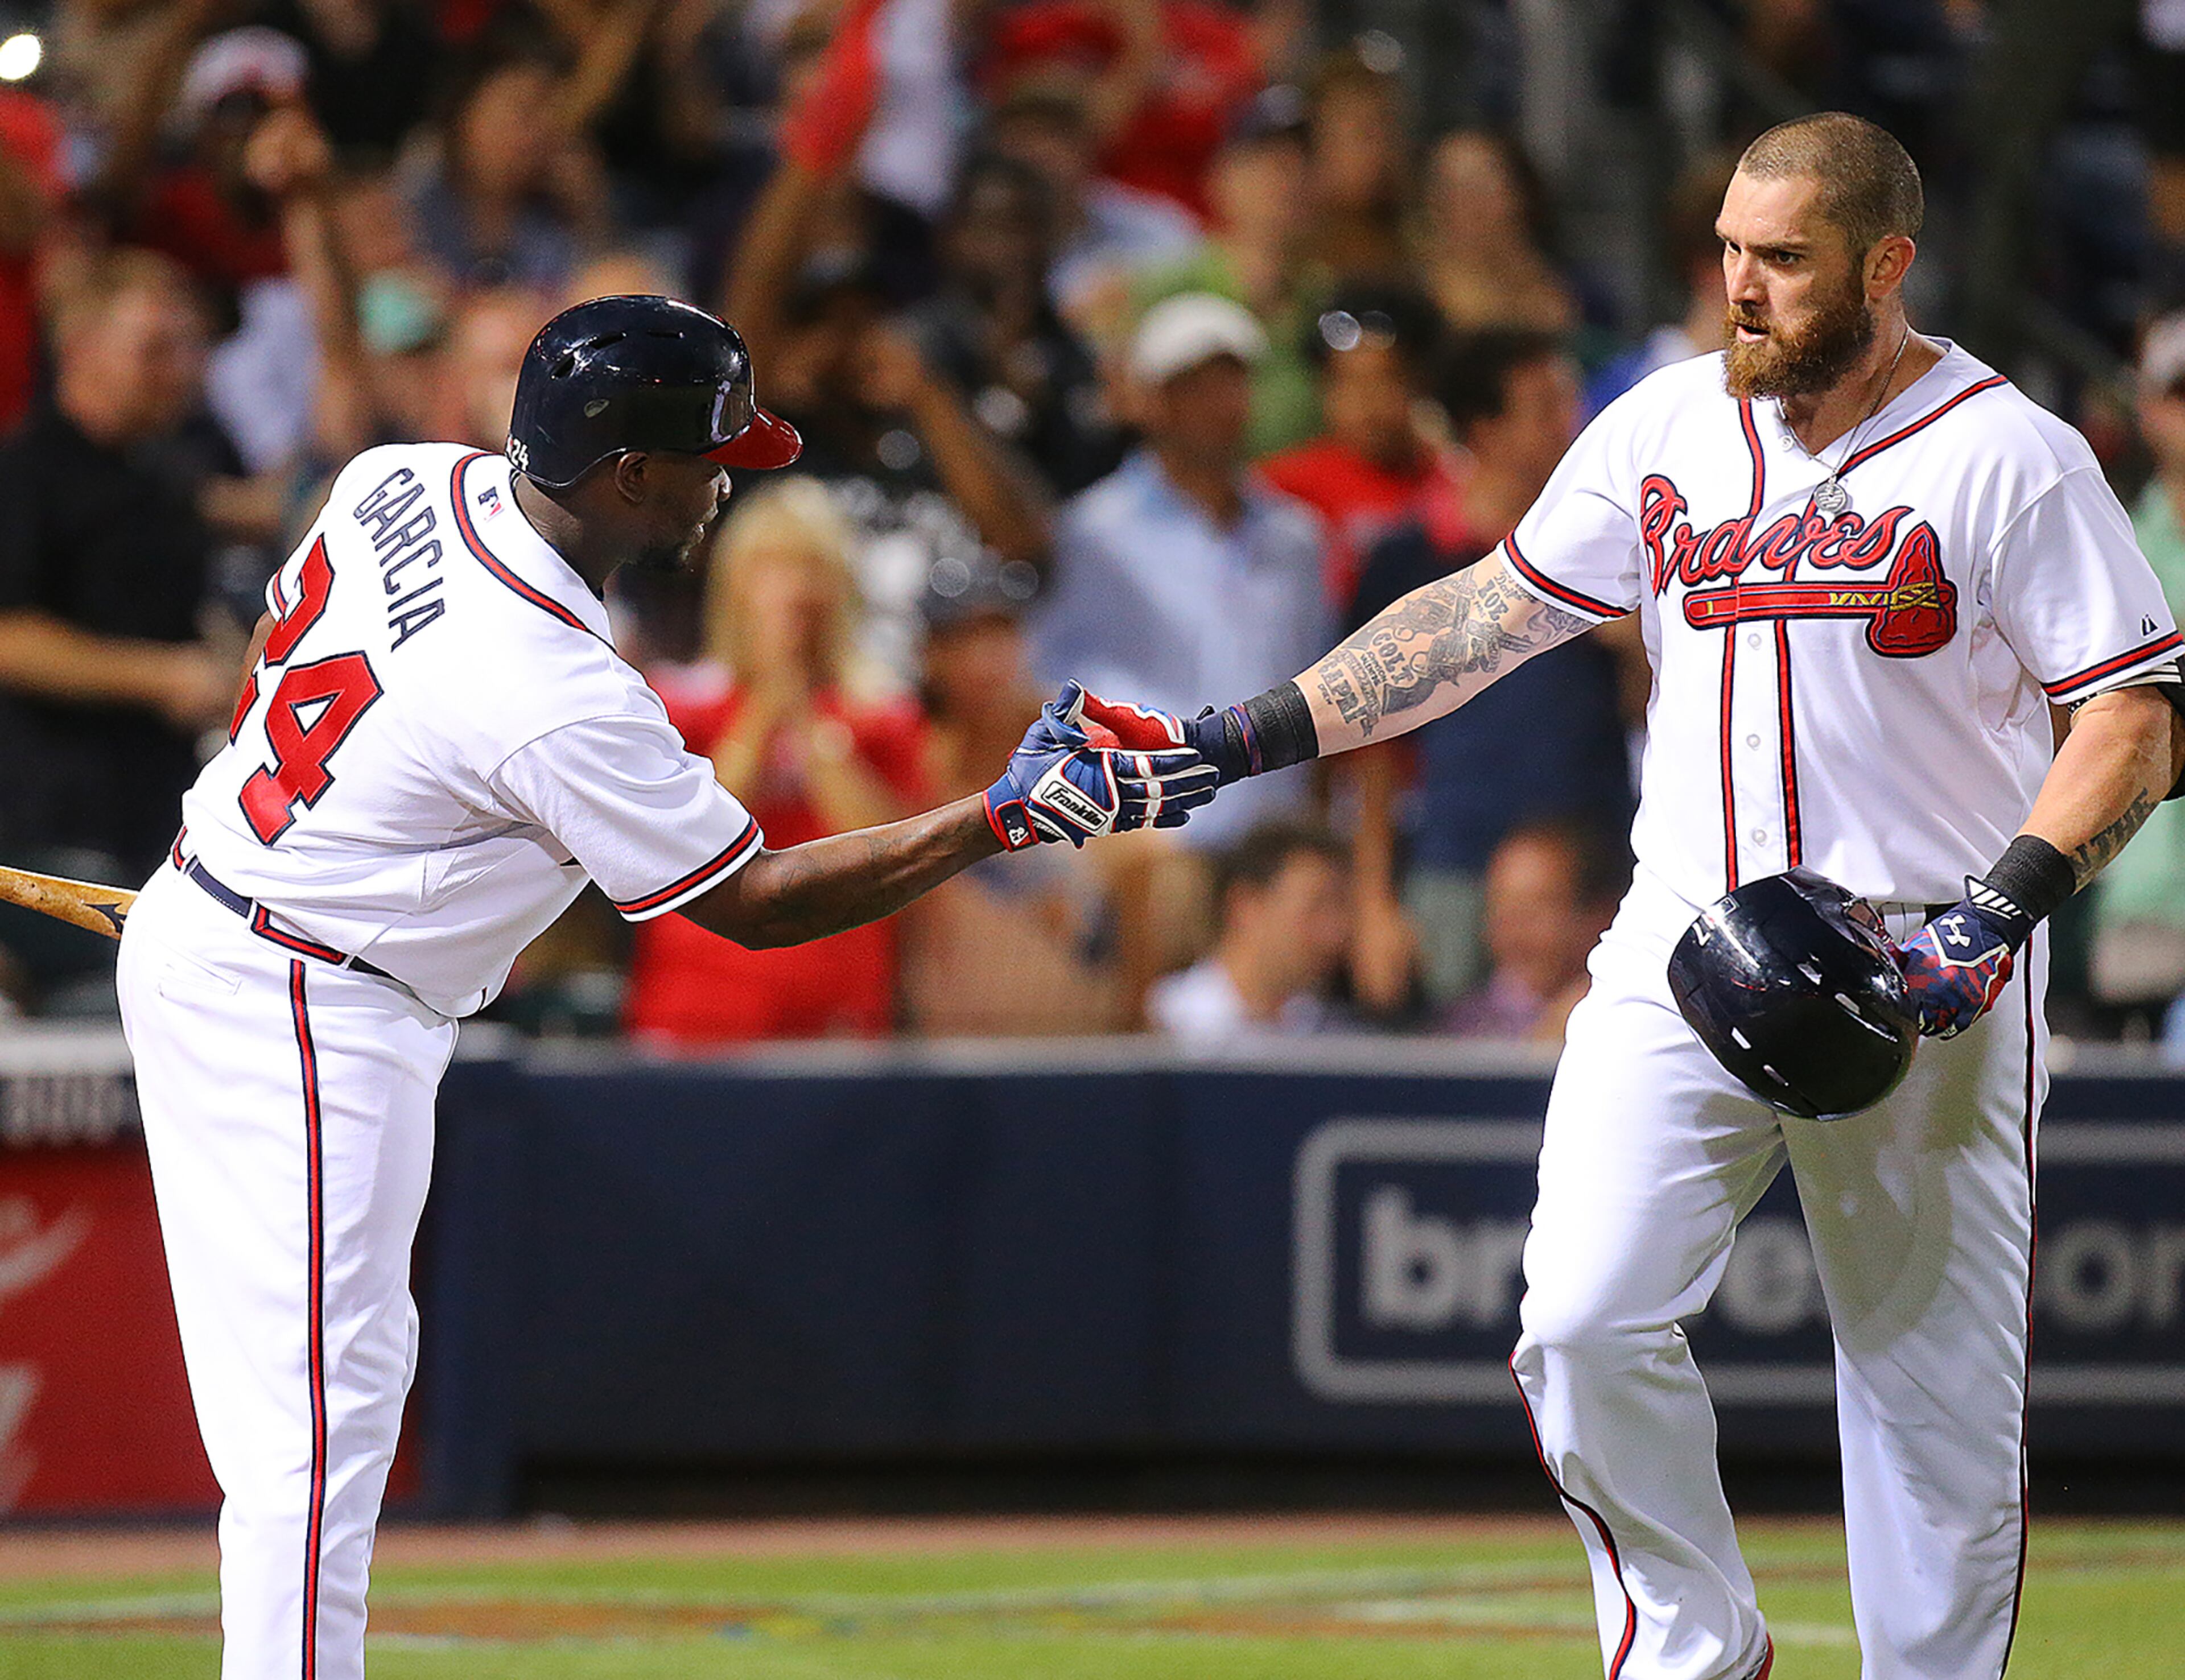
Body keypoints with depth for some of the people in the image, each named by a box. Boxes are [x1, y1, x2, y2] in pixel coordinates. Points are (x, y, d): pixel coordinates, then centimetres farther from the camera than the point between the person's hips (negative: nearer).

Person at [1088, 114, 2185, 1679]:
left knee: (1940, 1383, 1)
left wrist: (1999, 910, -21)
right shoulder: (1667, 427, 8)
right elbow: (1489, 612, 14)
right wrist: (1243, 738, 6)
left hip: (1923, 974, -3)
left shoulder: (2009, 457, -7)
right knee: (1586, 1326, -11)